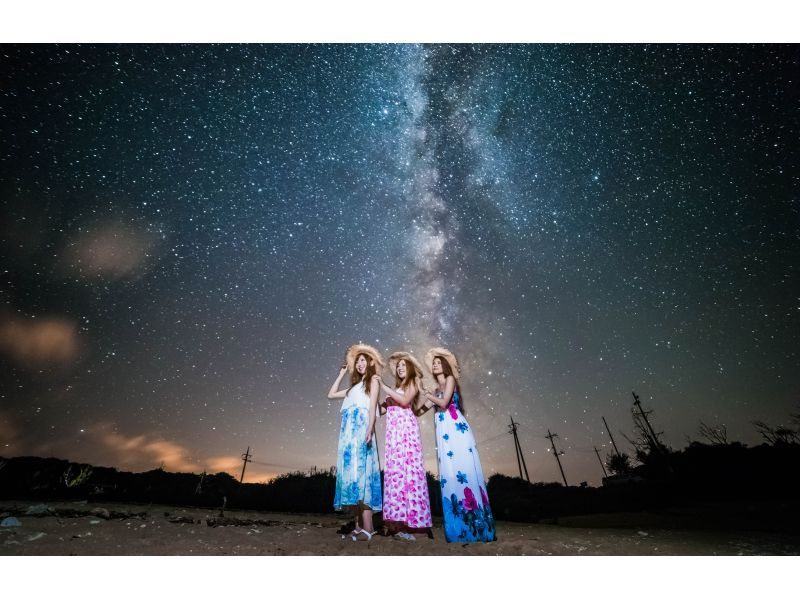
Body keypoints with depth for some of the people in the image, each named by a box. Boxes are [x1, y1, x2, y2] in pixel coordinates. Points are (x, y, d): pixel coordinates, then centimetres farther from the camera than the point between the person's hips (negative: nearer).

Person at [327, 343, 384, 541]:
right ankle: (358, 525, 3)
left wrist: (370, 429, -17)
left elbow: (373, 405, -3)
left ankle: (367, 527, -18)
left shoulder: (373, 380, 11)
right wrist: (341, 374, 31)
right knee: (350, 472, 0)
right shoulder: (354, 386, 28)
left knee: (360, 471, -16)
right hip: (349, 431, 7)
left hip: (361, 429, -6)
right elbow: (331, 394, 30)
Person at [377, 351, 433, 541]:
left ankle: (410, 521, -11)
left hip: (406, 427, -5)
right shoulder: (396, 387, 25)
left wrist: (384, 387, -8)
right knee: (395, 470, -1)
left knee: (408, 468, -11)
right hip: (393, 430, 6)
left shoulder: (414, 382, 9)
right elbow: (383, 408, 16)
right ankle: (399, 521, 1)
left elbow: (405, 401, -9)